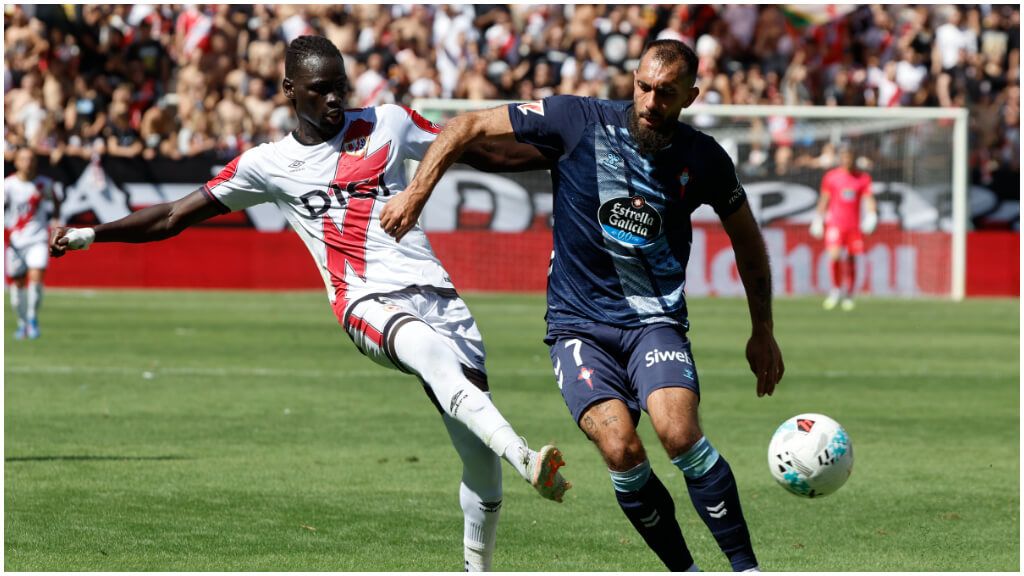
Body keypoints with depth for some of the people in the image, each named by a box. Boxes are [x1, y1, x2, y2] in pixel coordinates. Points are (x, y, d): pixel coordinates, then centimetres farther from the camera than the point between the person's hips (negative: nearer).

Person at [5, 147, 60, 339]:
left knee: (36, 277, -18)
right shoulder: (8, 185, -6)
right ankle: (22, 323, 24)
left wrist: (55, 221, 6)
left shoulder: (44, 184, 1)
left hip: (38, 239, 0)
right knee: (18, 282, 5)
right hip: (15, 241, 0)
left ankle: (33, 318, 0)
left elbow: (55, 202, 19)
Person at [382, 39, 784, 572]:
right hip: (579, 324, -1)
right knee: (620, 449, -23)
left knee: (678, 432, -28)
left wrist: (763, 332, 21)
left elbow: (746, 237, 18)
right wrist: (415, 194, -9)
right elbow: (467, 127, 1)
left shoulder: (703, 159, 1)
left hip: (655, 319, 1)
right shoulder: (579, 121, -6)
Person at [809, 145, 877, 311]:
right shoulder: (831, 176, 5)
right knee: (835, 256, -20)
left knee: (851, 260, 3)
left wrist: (871, 215, -14)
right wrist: (818, 220, 8)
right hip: (835, 222, -2)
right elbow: (824, 200, 10)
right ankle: (836, 289, -2)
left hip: (854, 225, 2)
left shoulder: (863, 177, 6)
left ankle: (848, 296, 16)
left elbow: (868, 198, 3)